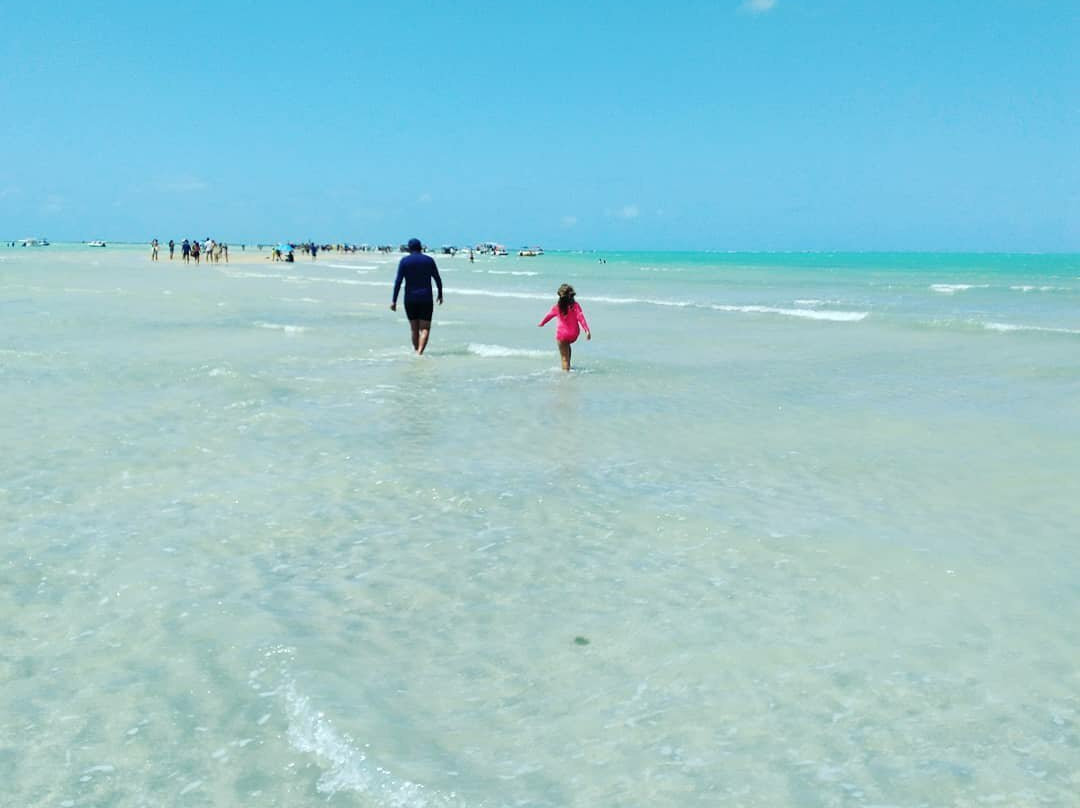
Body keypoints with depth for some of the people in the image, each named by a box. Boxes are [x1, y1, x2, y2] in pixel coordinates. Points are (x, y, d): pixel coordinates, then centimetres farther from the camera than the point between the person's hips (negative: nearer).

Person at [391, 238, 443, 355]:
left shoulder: (404, 261, 0)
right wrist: (440, 294, 22)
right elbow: (438, 279, 8)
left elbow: (398, 281, -7)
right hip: (426, 299, -1)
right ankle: (419, 352, -20)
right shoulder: (429, 260, 2)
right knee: (425, 328, -3)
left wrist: (394, 300, -6)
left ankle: (416, 352, 24)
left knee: (414, 328, 14)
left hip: (410, 299, 1)